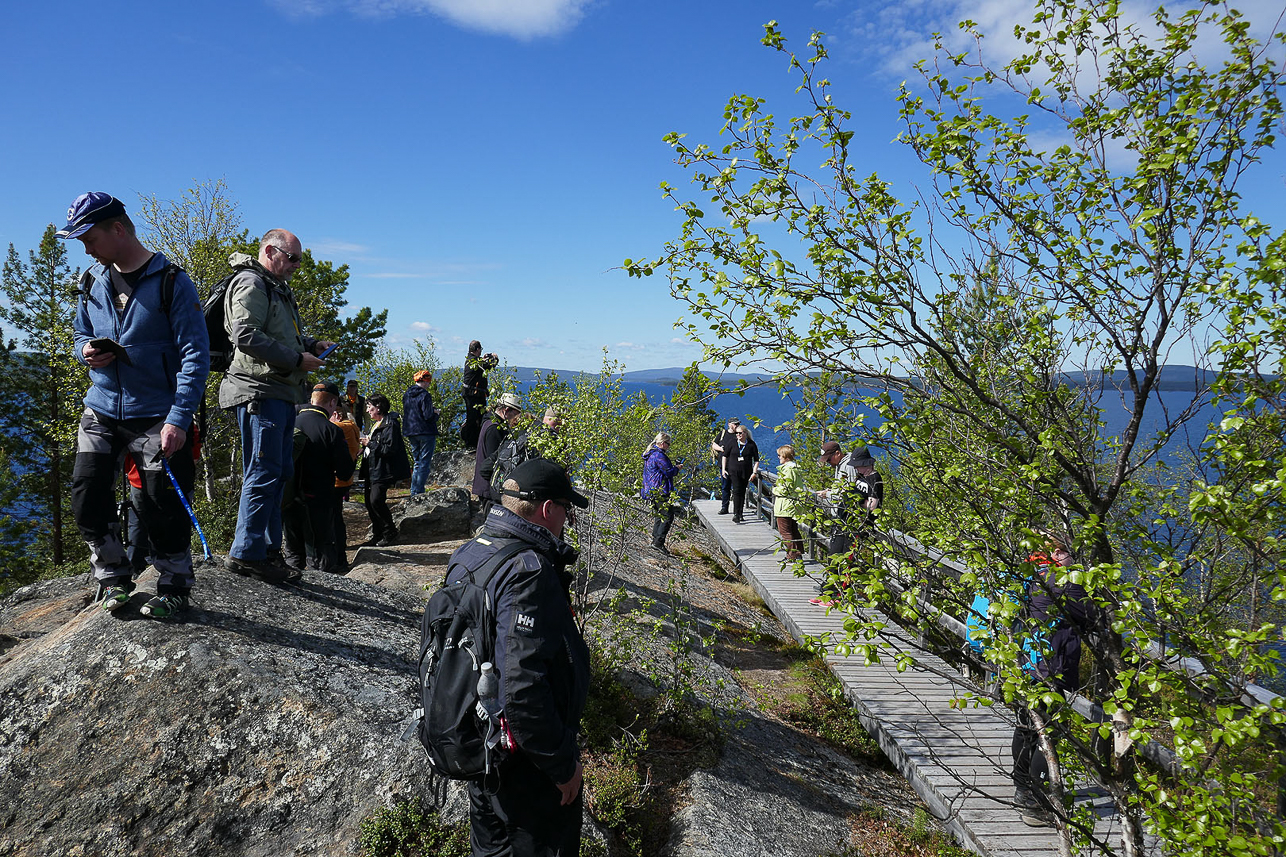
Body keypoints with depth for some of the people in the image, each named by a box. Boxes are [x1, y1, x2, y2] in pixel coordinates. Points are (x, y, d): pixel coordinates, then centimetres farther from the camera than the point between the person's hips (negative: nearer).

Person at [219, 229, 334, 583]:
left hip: (281, 395, 10)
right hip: (260, 392, -10)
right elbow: (246, 336, -20)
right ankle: (245, 553, -2)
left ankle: (268, 549, 20)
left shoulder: (277, 288, 23)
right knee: (264, 473, -9)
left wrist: (311, 345, 14)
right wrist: (297, 359, -18)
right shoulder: (250, 284, -8)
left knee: (279, 473, 13)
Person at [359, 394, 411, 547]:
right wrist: (365, 444, 10)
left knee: (376, 500, -16)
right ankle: (377, 534, 20)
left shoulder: (390, 425, -14)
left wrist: (370, 444, -17)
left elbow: (389, 449, -22)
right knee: (369, 501, 9)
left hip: (383, 471, -10)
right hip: (371, 469, 10)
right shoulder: (375, 424, 17)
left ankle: (390, 532, 0)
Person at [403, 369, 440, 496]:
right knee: (425, 463, -2)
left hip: (411, 433, 7)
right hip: (426, 433, -7)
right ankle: (419, 492, -4)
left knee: (417, 463, 16)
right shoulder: (425, 395, -14)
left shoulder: (406, 395, 10)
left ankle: (414, 492, 15)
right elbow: (428, 416, -18)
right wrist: (435, 413, 3)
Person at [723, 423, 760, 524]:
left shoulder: (751, 445, 1)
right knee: (737, 491, -12)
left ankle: (740, 513, 18)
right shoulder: (733, 444, 3)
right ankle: (736, 514, -16)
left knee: (742, 492, 7)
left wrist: (754, 472, -5)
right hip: (734, 471, -1)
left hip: (746, 472, 1)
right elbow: (725, 456, 13)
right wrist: (723, 469, 7)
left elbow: (756, 460, 4)